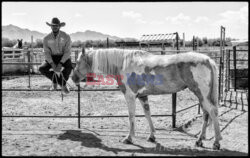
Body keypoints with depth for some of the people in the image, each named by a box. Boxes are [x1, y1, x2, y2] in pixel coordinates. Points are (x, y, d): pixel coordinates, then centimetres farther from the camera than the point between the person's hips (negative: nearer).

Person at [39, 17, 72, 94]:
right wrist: (52, 64, -25)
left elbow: (67, 52, -15)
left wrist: (60, 64, -28)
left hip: (63, 57, -2)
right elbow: (46, 53, -8)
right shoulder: (46, 38, -6)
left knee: (69, 67, -36)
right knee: (42, 69, -25)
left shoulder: (66, 37, -12)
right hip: (52, 58, 2)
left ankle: (63, 83, -7)